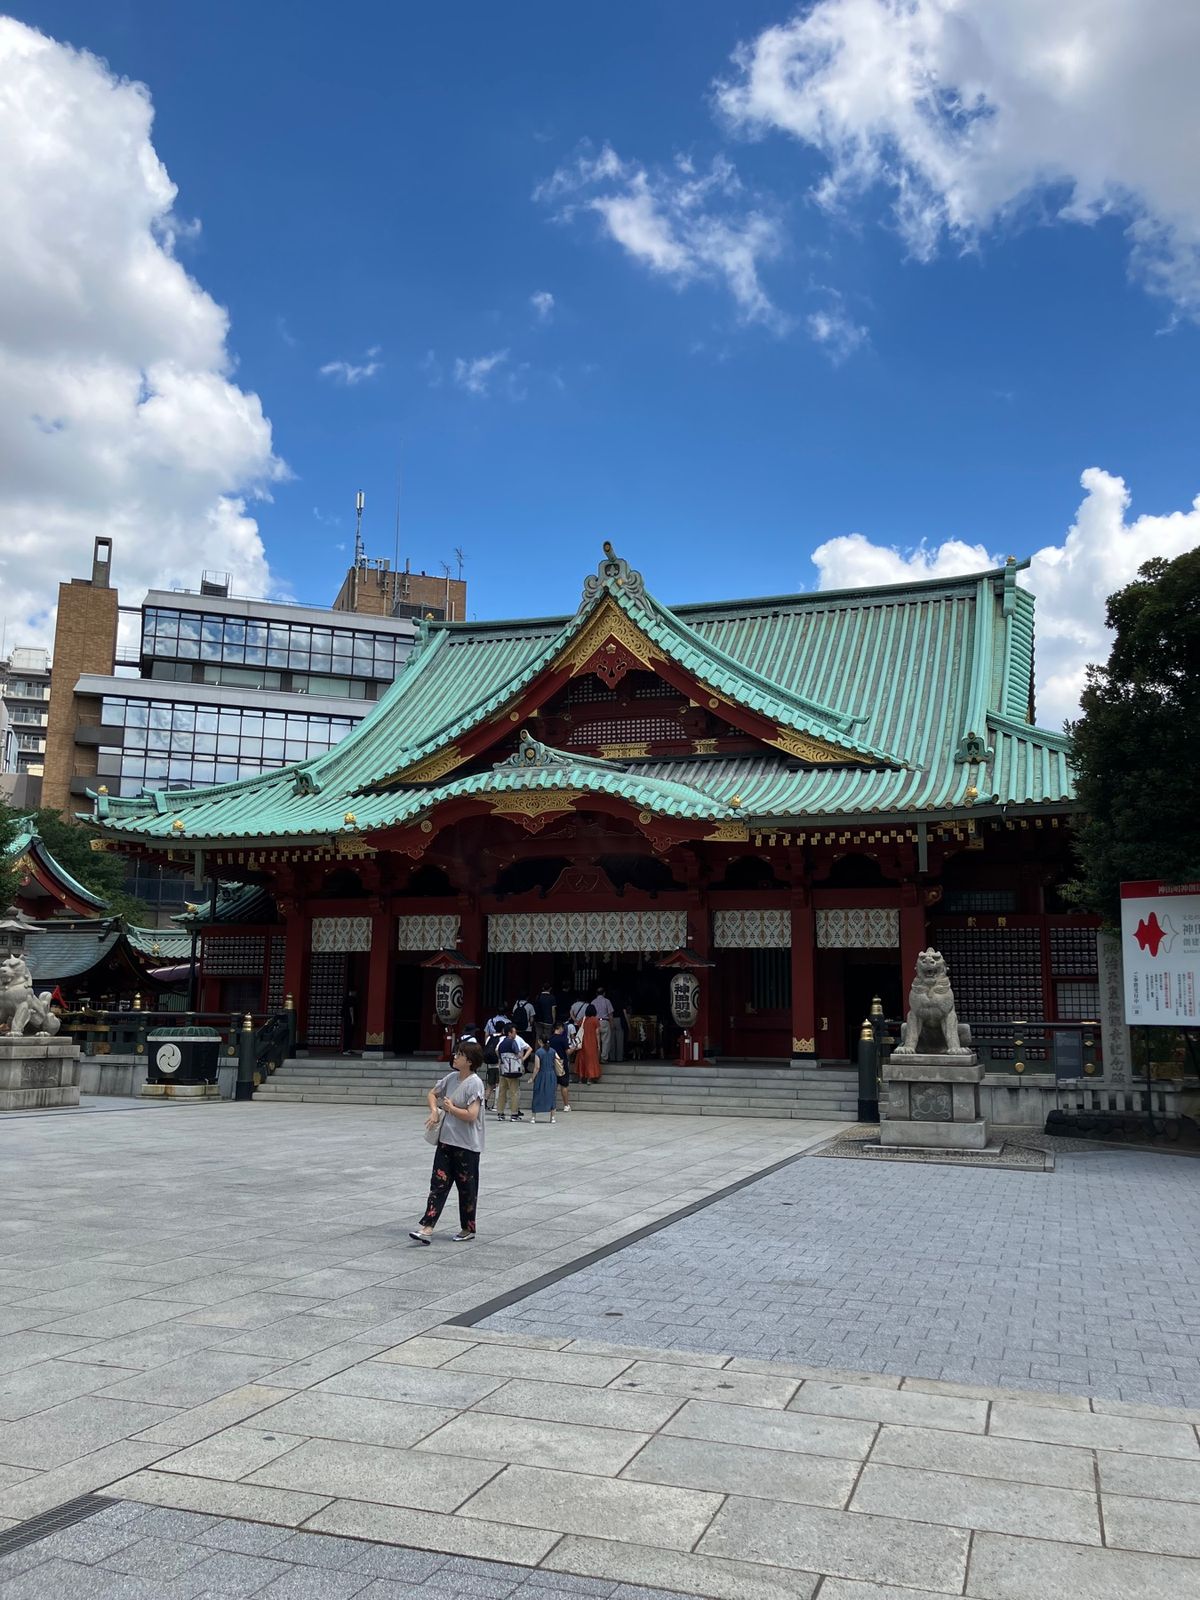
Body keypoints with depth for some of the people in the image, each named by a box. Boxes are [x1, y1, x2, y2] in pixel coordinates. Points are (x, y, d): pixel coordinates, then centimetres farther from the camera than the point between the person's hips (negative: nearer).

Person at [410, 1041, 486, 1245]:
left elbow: (471, 1115, -24)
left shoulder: (474, 1083, -17)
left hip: (467, 1146, -7)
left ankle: (468, 1229, 23)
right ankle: (427, 1228, -1)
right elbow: (433, 1093, 21)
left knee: (466, 1188, 8)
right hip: (446, 1140, 7)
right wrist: (434, 1111, 2)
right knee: (438, 1183, 1)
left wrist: (450, 1107, -12)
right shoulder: (451, 1077, 5)